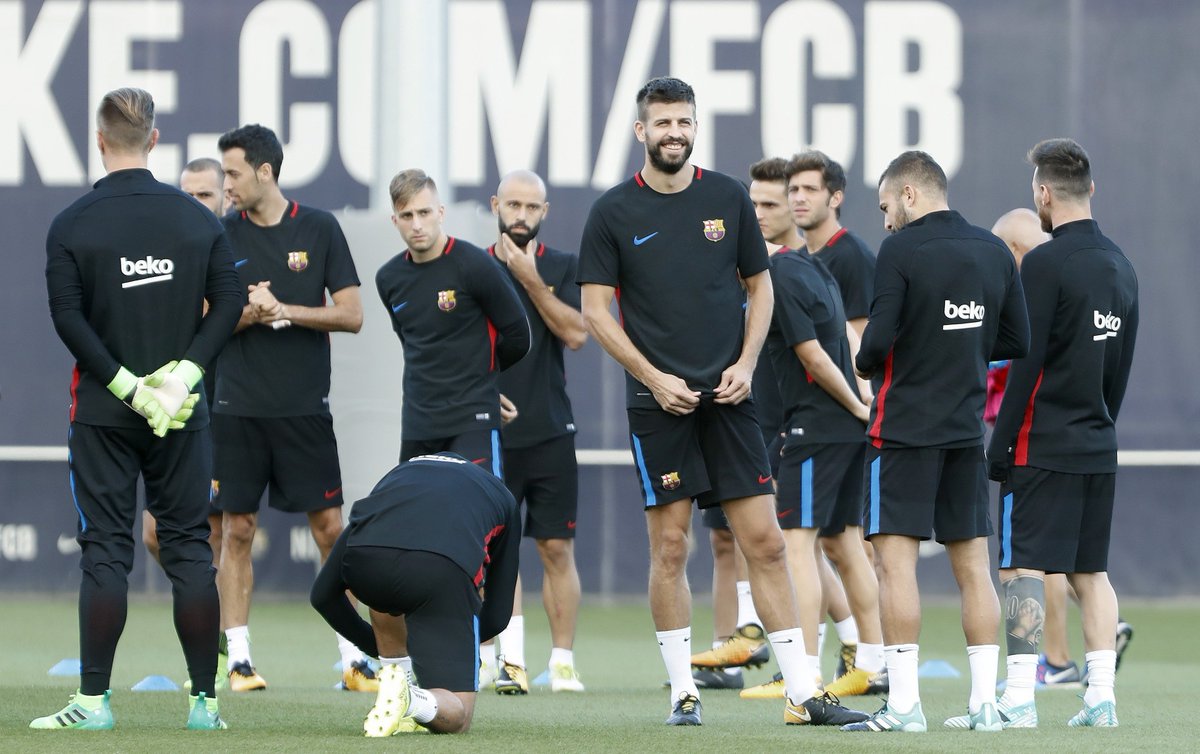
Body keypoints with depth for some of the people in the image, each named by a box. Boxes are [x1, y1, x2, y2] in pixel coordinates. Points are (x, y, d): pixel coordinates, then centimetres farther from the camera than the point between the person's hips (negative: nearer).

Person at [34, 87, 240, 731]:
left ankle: (94, 700, -3)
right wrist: (185, 372, -6)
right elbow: (228, 300, -2)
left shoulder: (71, 225, -5)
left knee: (104, 551, 0)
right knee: (189, 548, 6)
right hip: (183, 414, 2)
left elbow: (68, 317, -12)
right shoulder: (196, 218, 3)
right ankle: (205, 702, 5)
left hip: (102, 413, -2)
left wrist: (126, 384, -11)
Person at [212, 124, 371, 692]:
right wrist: (250, 314, -16)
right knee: (237, 529, 1)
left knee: (330, 527, -2)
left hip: (305, 409, -1)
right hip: (237, 408, 1)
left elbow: (351, 315, -1)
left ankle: (352, 660, 3)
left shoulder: (320, 229, 2)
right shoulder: (221, 236, 5)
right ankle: (238, 659, 7)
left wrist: (284, 310, -13)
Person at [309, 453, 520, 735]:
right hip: (446, 570, -2)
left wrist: (377, 646, 50)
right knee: (456, 717, 12)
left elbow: (323, 593, 37)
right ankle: (411, 700, -19)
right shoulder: (503, 499, 38)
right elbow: (497, 616, 36)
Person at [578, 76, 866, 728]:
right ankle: (683, 691, 8)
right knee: (669, 547, -1)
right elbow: (595, 310, 1)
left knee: (765, 543, -1)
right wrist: (654, 378, -8)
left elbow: (759, 286, 14)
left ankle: (802, 691, 0)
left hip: (727, 397, 2)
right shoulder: (613, 213, 0)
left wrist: (746, 364, 0)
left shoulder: (727, 198, 7)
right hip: (658, 402, -2)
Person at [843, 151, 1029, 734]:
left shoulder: (901, 251, -11)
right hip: (967, 430, 6)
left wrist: (864, 362, 5)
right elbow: (1016, 341, 12)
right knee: (972, 561, 9)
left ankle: (904, 702, -9)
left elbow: (879, 340, -16)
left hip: (904, 427, -6)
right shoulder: (994, 252, 8)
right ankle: (985, 701, 6)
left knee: (895, 558, -4)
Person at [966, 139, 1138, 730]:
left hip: (1043, 448, -7)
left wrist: (1000, 448, -10)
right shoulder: (1120, 266, 12)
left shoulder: (1046, 264, -12)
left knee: (1022, 569, -7)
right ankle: (1101, 697, 6)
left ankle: (1018, 698, -14)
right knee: (1090, 571, 10)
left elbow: (1026, 365, -14)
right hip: (1098, 448, 7)